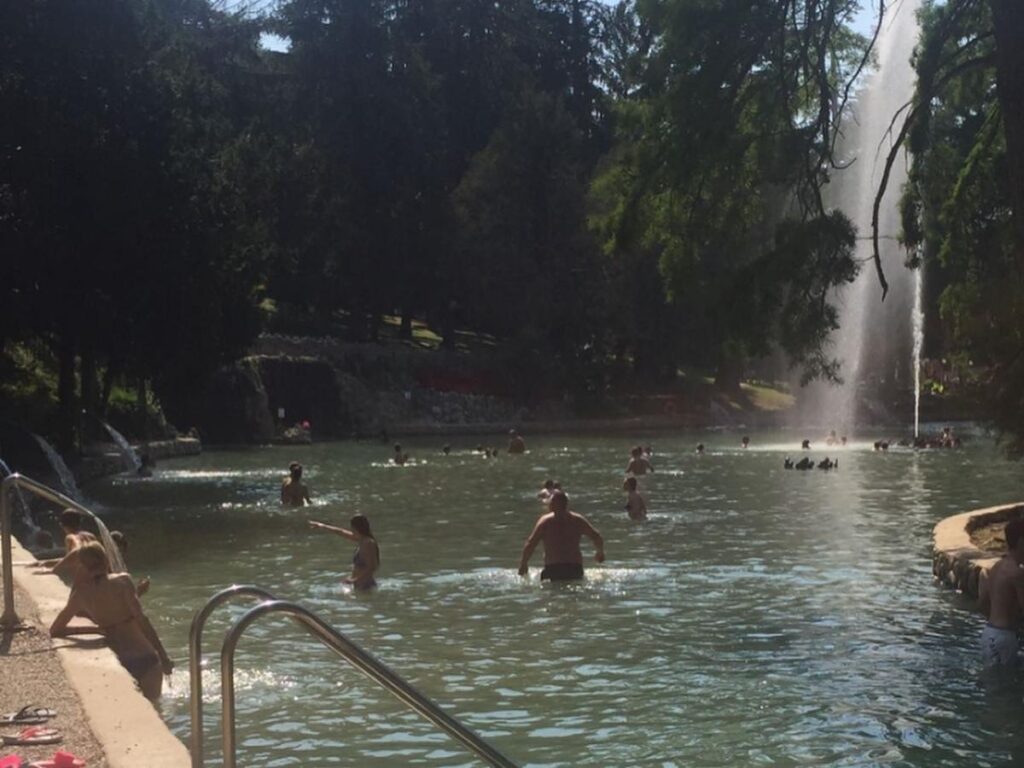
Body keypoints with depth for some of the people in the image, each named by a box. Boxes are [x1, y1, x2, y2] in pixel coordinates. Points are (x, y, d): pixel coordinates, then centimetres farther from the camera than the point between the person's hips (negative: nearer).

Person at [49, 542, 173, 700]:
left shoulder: (81, 594, 7)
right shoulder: (122, 581, -1)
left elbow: (54, 631, 19)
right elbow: (141, 620, -11)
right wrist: (164, 657, -9)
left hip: (123, 664, 2)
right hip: (145, 660, -2)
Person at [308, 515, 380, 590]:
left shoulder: (368, 544, -17)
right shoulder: (362, 540, 12)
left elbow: (372, 568, -22)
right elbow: (341, 532, 26)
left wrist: (354, 580, -24)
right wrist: (322, 526, 36)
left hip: (365, 586, -10)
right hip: (360, 585, 10)